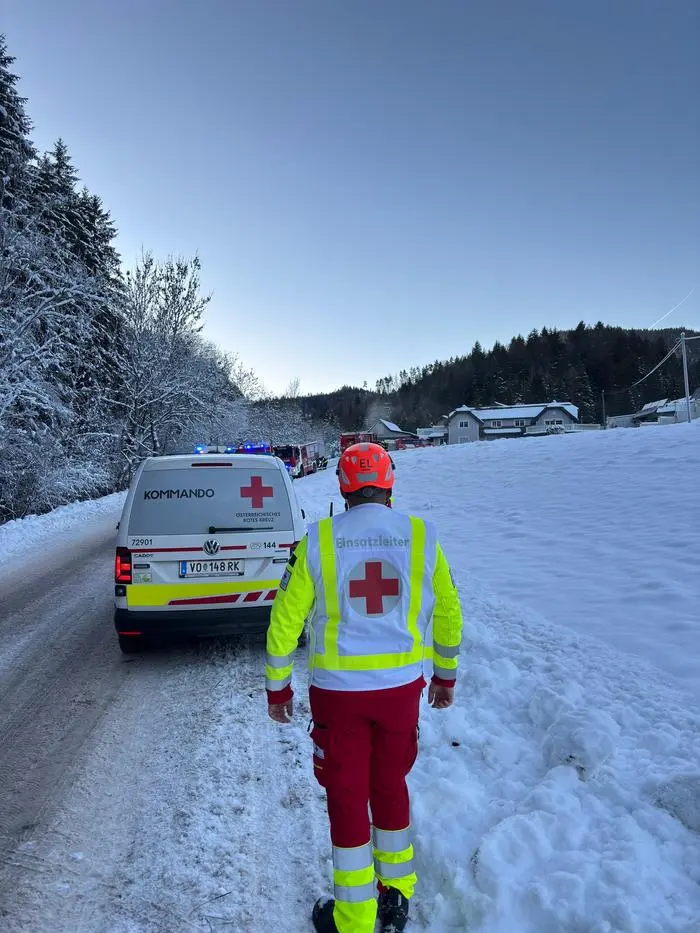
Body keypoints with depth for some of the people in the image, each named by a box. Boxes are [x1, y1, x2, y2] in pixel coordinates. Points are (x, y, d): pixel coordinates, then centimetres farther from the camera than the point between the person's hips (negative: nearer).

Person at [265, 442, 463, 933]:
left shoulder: (318, 540, -10)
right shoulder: (421, 536, -4)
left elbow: (286, 618, -5)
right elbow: (448, 612, 5)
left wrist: (277, 687, 7)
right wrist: (446, 675, 19)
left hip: (338, 690, -2)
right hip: (402, 686, 2)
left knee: (347, 796, 15)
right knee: (390, 784, 23)